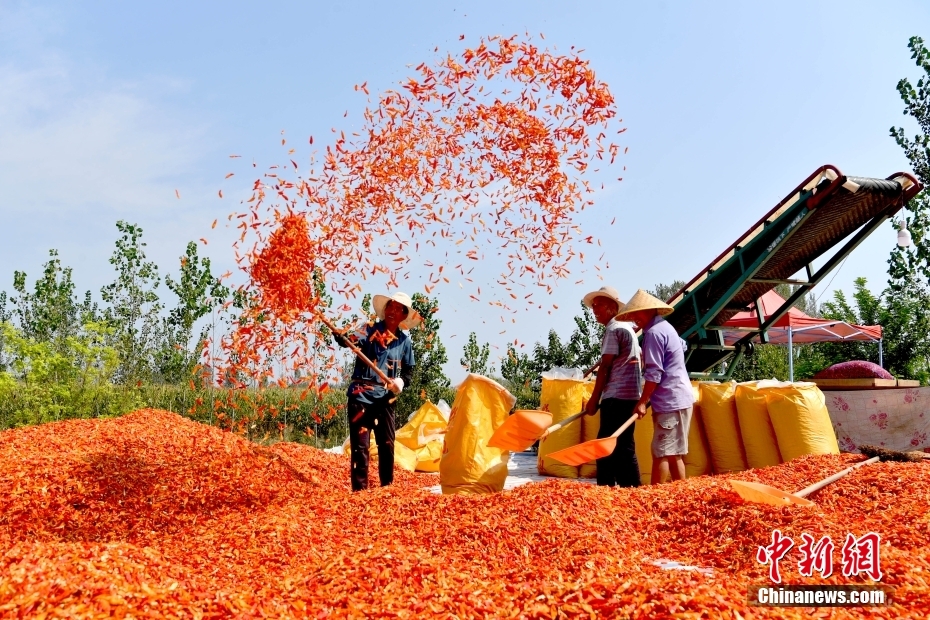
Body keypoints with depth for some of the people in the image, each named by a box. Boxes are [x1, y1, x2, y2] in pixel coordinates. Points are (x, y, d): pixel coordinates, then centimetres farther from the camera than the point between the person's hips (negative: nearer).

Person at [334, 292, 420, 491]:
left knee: (387, 445, 8)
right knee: (360, 445, -3)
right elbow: (355, 340, -22)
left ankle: (387, 487, 22)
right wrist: (341, 338, -45)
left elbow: (409, 371, 15)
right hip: (361, 396, -3)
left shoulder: (404, 341, 9)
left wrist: (401, 382, -7)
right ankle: (359, 489, 6)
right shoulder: (370, 330, -1)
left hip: (385, 398, 3)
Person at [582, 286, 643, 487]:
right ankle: (605, 488, 16)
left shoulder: (613, 329, -9)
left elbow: (605, 367, -13)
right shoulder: (626, 327, 20)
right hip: (627, 394, 10)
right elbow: (640, 357, 25)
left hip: (618, 396, -10)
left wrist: (594, 399, -9)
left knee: (621, 447, -8)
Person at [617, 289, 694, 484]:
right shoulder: (665, 327, 17)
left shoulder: (654, 332, -14)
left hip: (671, 402, -10)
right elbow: (682, 345, 36)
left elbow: (654, 373, -18)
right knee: (673, 454, 12)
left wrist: (642, 401, -14)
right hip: (678, 399, 10)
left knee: (661, 453, -8)